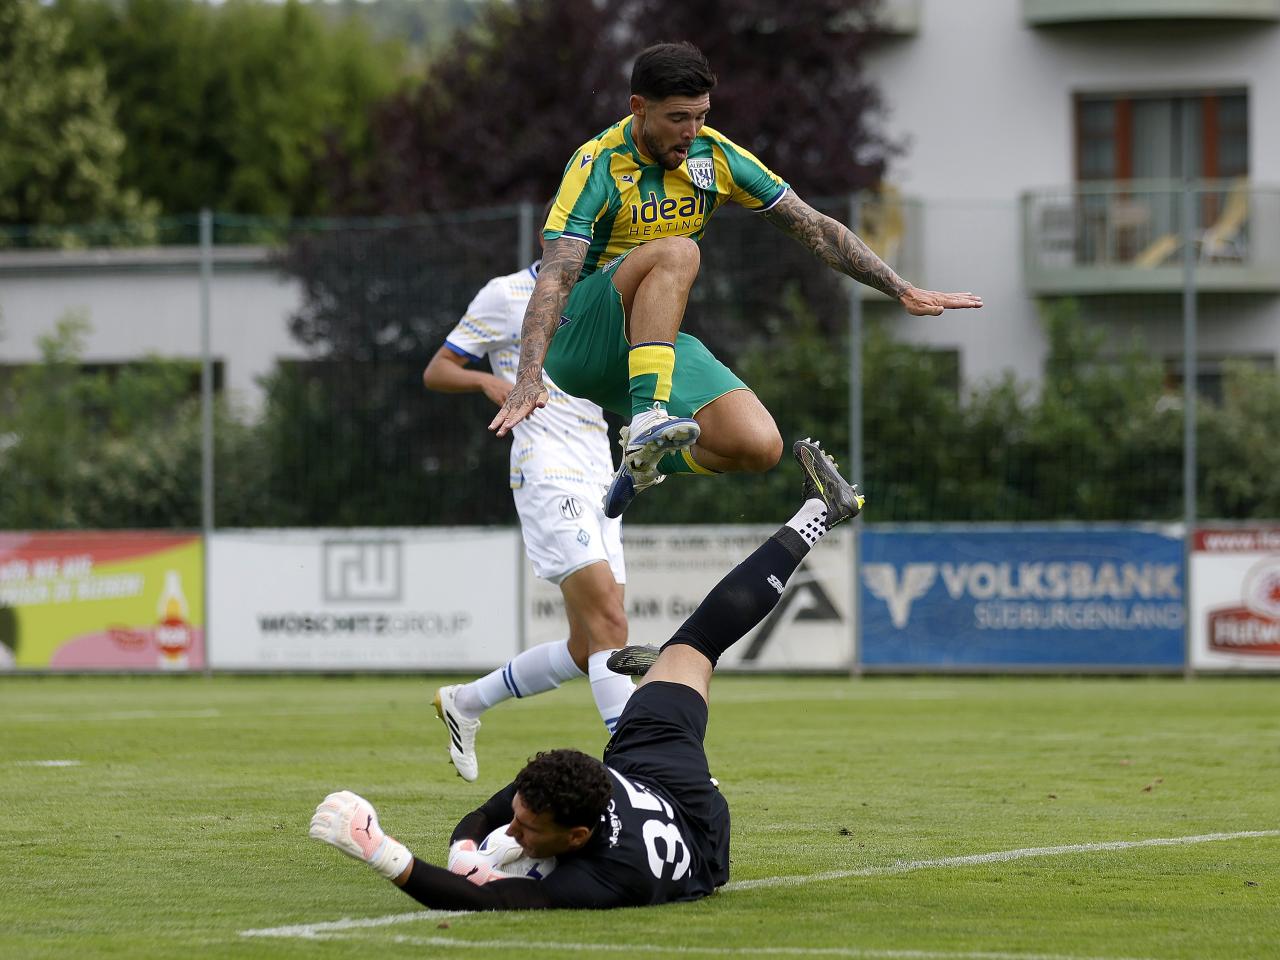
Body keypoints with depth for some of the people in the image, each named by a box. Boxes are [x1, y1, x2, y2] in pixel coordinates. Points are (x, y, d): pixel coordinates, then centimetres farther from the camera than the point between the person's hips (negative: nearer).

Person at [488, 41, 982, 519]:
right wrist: (528, 377, -40)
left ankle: (643, 461, 10)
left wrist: (903, 291, 2)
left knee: (760, 447, -17)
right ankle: (647, 421, -41)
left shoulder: (714, 155, 0)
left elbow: (814, 228, 6)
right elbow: (555, 276, -27)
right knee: (675, 252, -33)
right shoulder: (600, 166, -16)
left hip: (656, 348, 6)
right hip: (577, 343, -6)